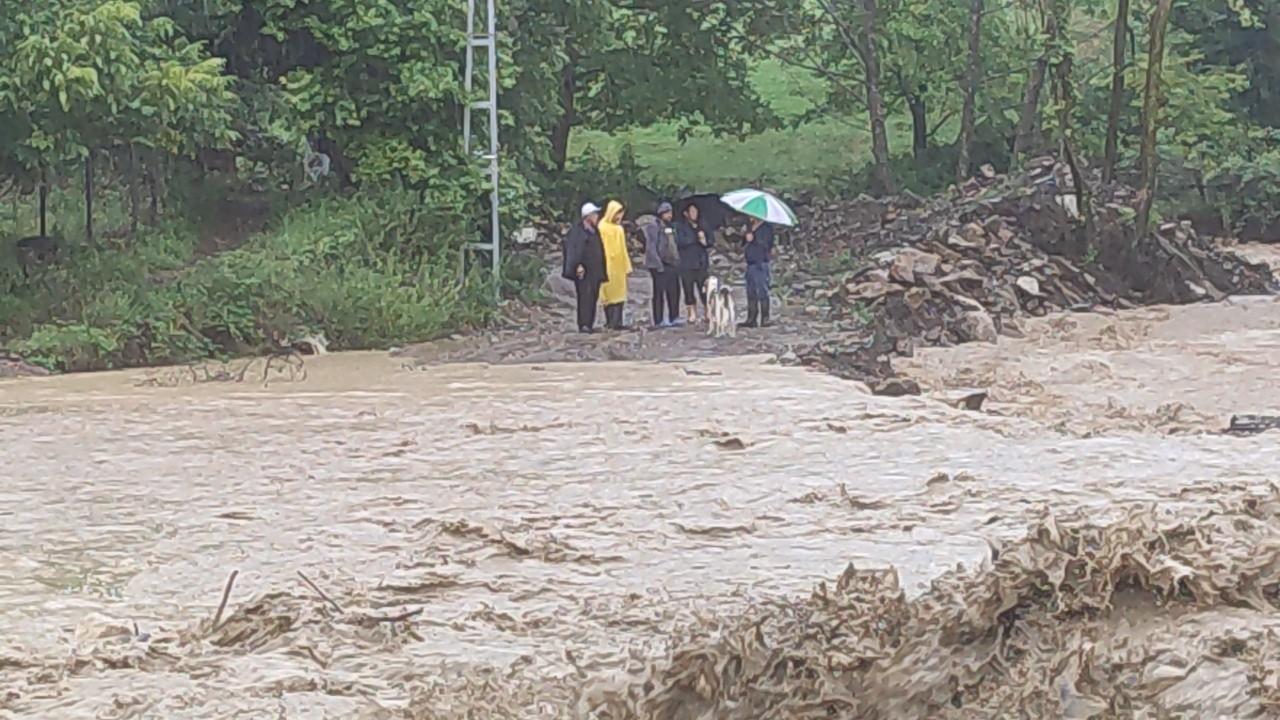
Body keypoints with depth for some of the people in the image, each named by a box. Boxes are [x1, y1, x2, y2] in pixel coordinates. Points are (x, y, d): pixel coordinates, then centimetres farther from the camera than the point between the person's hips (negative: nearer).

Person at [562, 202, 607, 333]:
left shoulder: (595, 232, 21)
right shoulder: (577, 231, -5)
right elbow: (573, 250, -13)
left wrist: (602, 273, 21)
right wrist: (578, 265, -23)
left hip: (595, 272, 8)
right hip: (583, 271, -8)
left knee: (593, 298, 6)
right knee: (585, 297, -13)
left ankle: (590, 324, 9)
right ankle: (584, 324, -17)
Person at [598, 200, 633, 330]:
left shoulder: (619, 228, 14)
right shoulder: (602, 227, -7)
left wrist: (627, 266, 17)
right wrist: (603, 266, -15)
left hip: (619, 266, 6)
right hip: (608, 266, -6)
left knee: (619, 294, 2)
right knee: (608, 294, -4)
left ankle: (616, 322, 1)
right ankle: (610, 321, -2)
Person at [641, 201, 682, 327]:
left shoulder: (669, 227, 17)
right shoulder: (653, 227, -8)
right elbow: (651, 247, -13)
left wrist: (677, 261, 13)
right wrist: (658, 264, -18)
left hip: (672, 264, 8)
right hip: (659, 265, -8)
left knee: (674, 291, 8)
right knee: (659, 292, -5)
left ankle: (674, 317, 16)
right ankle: (659, 320, -2)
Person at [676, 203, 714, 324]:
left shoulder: (701, 227, 16)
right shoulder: (681, 227, 3)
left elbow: (712, 239, 12)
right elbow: (680, 241, -12)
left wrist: (705, 242, -10)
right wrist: (697, 238, -11)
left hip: (701, 263, 2)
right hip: (686, 265, -2)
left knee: (705, 290, -3)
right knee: (689, 290, -1)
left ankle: (707, 313, 2)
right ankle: (692, 314, 5)